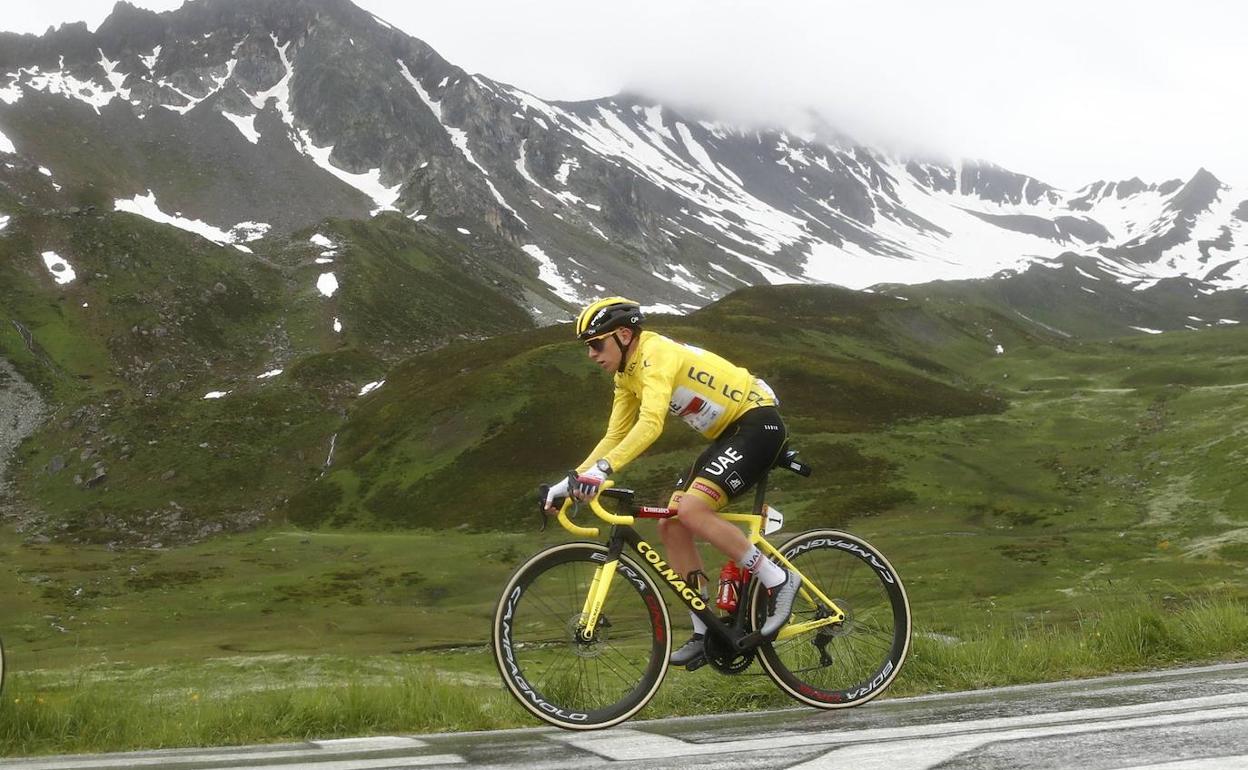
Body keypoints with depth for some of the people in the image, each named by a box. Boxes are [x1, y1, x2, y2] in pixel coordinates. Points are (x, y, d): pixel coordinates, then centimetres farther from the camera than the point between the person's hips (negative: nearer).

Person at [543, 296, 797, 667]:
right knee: (671, 526, 1)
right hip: (728, 435, 10)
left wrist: (602, 469, -46)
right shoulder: (627, 375, 8)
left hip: (758, 422, -10)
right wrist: (572, 480, 2)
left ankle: (778, 581, -13)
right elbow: (614, 436, 12)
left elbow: (650, 423, -37)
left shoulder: (657, 355, -22)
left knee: (691, 511, -24)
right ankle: (705, 631, 5)